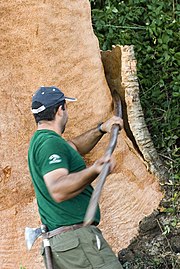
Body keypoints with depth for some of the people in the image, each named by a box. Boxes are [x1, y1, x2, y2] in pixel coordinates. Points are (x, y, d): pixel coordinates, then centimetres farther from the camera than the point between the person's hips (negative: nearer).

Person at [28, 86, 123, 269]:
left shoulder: (39, 140, 18)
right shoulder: (51, 143, -14)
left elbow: (75, 147, 35)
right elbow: (58, 191, -28)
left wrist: (100, 130, 23)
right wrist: (93, 171, -39)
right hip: (78, 238, -10)